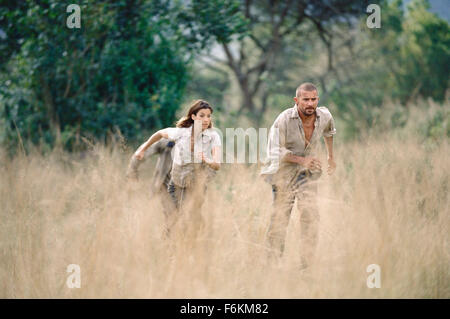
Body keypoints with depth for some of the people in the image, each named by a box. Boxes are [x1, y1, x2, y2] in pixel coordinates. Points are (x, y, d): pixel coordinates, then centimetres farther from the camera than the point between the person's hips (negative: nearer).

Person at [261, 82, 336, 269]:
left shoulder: (324, 116, -4)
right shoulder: (284, 120, -19)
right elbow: (274, 152, -17)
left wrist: (331, 157, 29)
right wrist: (302, 160, -24)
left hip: (308, 174, 3)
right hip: (284, 173, -3)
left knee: (310, 215, -13)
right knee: (280, 218, -5)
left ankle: (306, 262, -11)